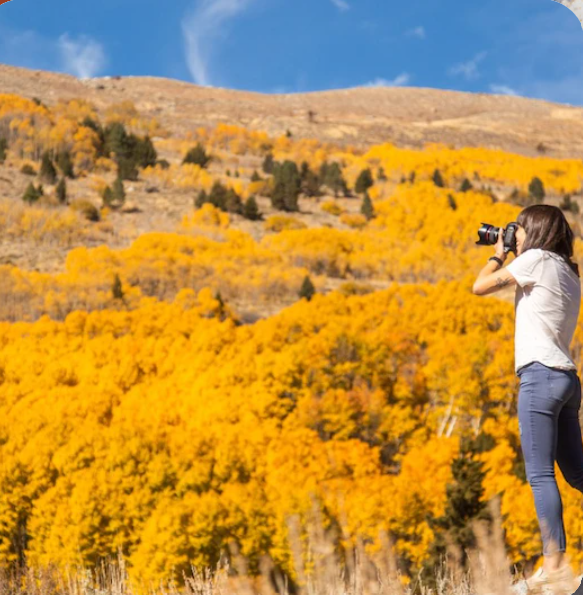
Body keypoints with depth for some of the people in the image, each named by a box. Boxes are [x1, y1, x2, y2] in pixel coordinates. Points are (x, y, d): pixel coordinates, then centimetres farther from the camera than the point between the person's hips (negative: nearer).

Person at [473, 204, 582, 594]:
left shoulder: (536, 258, -4)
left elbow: (480, 287, -1)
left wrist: (498, 255, 14)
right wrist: (508, 259, 28)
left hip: (540, 374, -9)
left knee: (540, 473, -10)